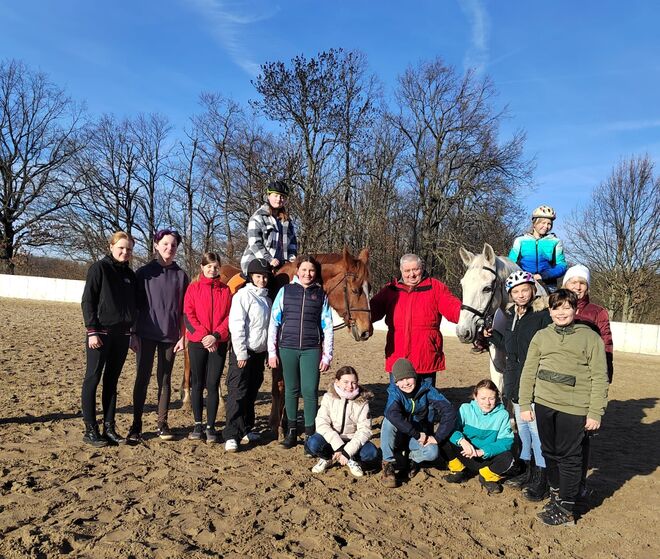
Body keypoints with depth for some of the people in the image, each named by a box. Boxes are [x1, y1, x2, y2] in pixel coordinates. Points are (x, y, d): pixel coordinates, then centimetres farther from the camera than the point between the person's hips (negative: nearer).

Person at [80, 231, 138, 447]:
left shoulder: (129, 274, 13)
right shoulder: (99, 268, -4)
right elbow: (87, 301, -8)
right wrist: (92, 331, -14)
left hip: (122, 334, 6)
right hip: (101, 333, -6)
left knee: (111, 381, 10)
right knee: (93, 379, 1)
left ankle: (109, 427, 16)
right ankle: (90, 429, 7)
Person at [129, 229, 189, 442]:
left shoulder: (181, 275, 5)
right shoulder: (144, 272, 1)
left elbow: (184, 309, 6)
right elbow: (135, 304, 1)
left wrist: (183, 336, 2)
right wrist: (132, 332, -3)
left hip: (170, 336, 2)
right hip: (146, 334, -1)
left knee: (165, 379, 8)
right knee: (142, 378, 1)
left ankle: (162, 423, 16)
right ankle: (136, 424, 8)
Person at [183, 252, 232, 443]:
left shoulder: (226, 290, 6)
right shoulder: (193, 288, 3)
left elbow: (229, 316, 1)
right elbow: (188, 315, -3)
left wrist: (216, 336, -13)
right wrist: (203, 335, -14)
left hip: (219, 343, 0)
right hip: (197, 342, 0)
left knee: (213, 384, 0)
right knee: (197, 384, 7)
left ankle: (210, 426, 10)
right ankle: (197, 425, 19)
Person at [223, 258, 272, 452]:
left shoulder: (266, 298, 13)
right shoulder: (244, 295, -9)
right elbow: (236, 325, -15)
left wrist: (269, 352, 15)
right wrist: (241, 354, -18)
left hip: (260, 352, 7)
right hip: (244, 352, -7)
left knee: (251, 393, 14)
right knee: (237, 393, -5)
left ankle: (246, 429, 24)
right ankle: (231, 436, -2)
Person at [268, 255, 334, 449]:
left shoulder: (321, 294, 4)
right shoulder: (285, 291, 2)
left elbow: (327, 327, 5)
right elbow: (274, 322, 3)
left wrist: (327, 356, 1)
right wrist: (272, 352, -1)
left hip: (311, 349, 0)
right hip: (287, 348, 1)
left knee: (310, 391, -3)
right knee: (291, 390, 10)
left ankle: (310, 433, 10)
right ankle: (291, 431, 23)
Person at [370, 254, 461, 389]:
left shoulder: (436, 288, 3)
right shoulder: (390, 290, 7)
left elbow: (453, 308, -7)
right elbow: (373, 310, 1)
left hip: (426, 359, -1)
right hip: (397, 358, 2)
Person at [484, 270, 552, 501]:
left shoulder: (543, 315, -13)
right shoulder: (511, 315, 9)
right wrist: (492, 335, 5)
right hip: (516, 381, 8)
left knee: (536, 428, -1)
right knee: (522, 426, 18)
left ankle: (541, 480, 11)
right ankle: (527, 472, 33)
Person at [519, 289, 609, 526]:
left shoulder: (590, 337, -3)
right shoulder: (541, 336, 6)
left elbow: (600, 378, -4)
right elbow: (529, 373, 7)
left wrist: (595, 413, -9)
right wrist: (525, 405, 3)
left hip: (574, 408, -4)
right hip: (543, 404, 4)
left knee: (569, 457, 4)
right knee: (549, 452, 16)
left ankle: (566, 509, 16)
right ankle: (555, 494, 36)